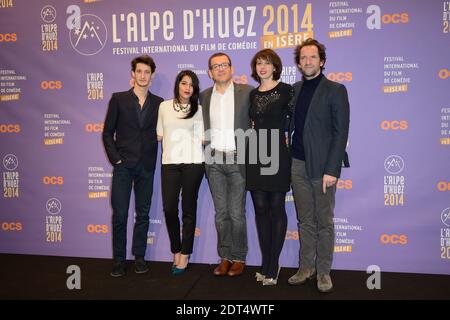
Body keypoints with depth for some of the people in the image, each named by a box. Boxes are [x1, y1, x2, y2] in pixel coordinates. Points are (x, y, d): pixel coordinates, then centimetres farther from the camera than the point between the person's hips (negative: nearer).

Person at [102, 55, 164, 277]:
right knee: (119, 214, 0)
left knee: (143, 214, 7)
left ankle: (139, 257, 19)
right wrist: (115, 158, -4)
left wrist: (152, 160, -1)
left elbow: (159, 133, 9)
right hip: (123, 165, -1)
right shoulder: (118, 99, 5)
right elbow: (107, 132, 4)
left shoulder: (158, 103, 8)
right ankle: (119, 259, 13)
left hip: (146, 167, 1)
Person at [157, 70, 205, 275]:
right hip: (169, 163, 2)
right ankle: (176, 251, 20)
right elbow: (159, 135, 15)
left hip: (193, 163, -1)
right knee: (169, 208, -1)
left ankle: (185, 255, 15)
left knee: (188, 209, 3)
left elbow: (202, 139, 5)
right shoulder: (164, 106, 11)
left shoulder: (198, 110, 6)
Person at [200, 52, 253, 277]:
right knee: (221, 212, 9)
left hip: (237, 159, -3)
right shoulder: (204, 96, 10)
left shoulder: (247, 92, -1)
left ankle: (239, 258, 16)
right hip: (214, 160, 3)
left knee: (236, 212, 1)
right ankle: (225, 257, 20)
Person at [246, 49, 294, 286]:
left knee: (276, 208, 1)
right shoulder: (253, 94, 14)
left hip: (277, 155, -5)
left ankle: (273, 265, 12)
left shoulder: (285, 90, -2)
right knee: (260, 209, 7)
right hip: (256, 155, 5)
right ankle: (266, 263, 18)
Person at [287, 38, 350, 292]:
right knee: (305, 220, 12)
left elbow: (341, 132, -8)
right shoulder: (294, 90, 12)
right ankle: (306, 267, 24)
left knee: (324, 222, 6)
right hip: (298, 164, 4)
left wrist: (331, 170, -14)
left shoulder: (335, 90, -3)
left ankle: (324, 271, 19)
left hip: (322, 166, -4)